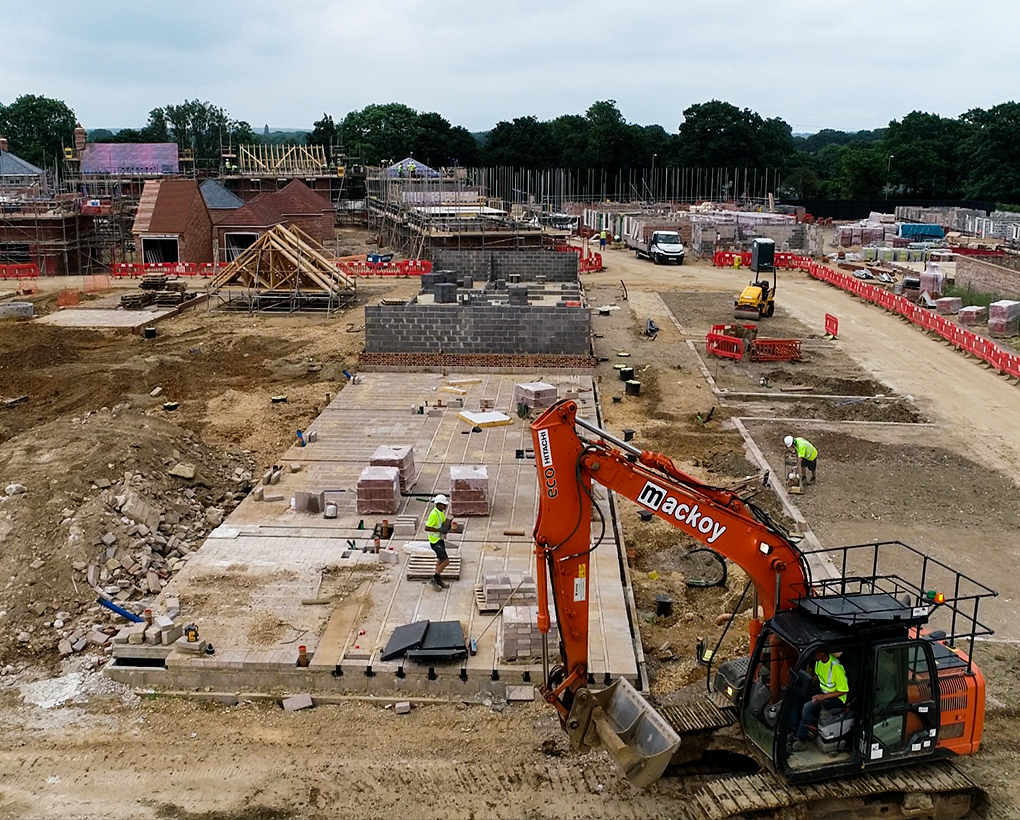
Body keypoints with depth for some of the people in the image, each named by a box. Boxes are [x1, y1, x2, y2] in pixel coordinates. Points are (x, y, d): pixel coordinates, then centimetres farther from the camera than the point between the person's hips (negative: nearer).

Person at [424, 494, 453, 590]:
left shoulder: (441, 512, 6)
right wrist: (440, 530, -27)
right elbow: (426, 528, -25)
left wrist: (448, 526, -1)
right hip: (435, 541, -10)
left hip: (440, 539, 10)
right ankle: (434, 579, -1)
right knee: (446, 561, -11)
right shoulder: (434, 514, -23)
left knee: (441, 560, 19)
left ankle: (438, 580, 32)